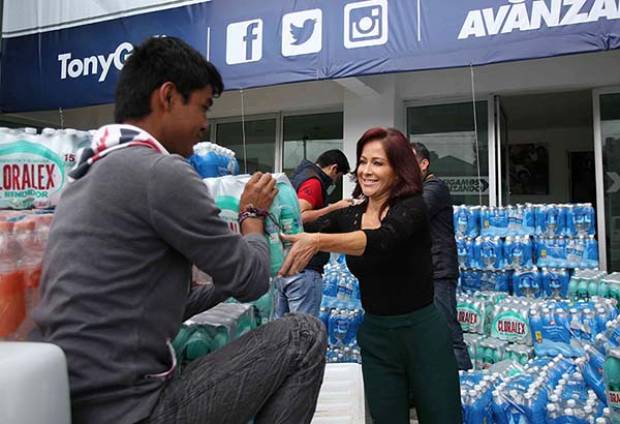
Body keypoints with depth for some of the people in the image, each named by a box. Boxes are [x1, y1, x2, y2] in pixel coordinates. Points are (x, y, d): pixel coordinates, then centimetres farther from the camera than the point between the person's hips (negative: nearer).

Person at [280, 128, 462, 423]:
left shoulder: (413, 207, -13)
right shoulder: (347, 216, 3)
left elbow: (381, 240, -34)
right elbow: (301, 233, -11)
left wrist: (319, 241, -49)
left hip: (423, 331, -4)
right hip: (374, 335, 4)